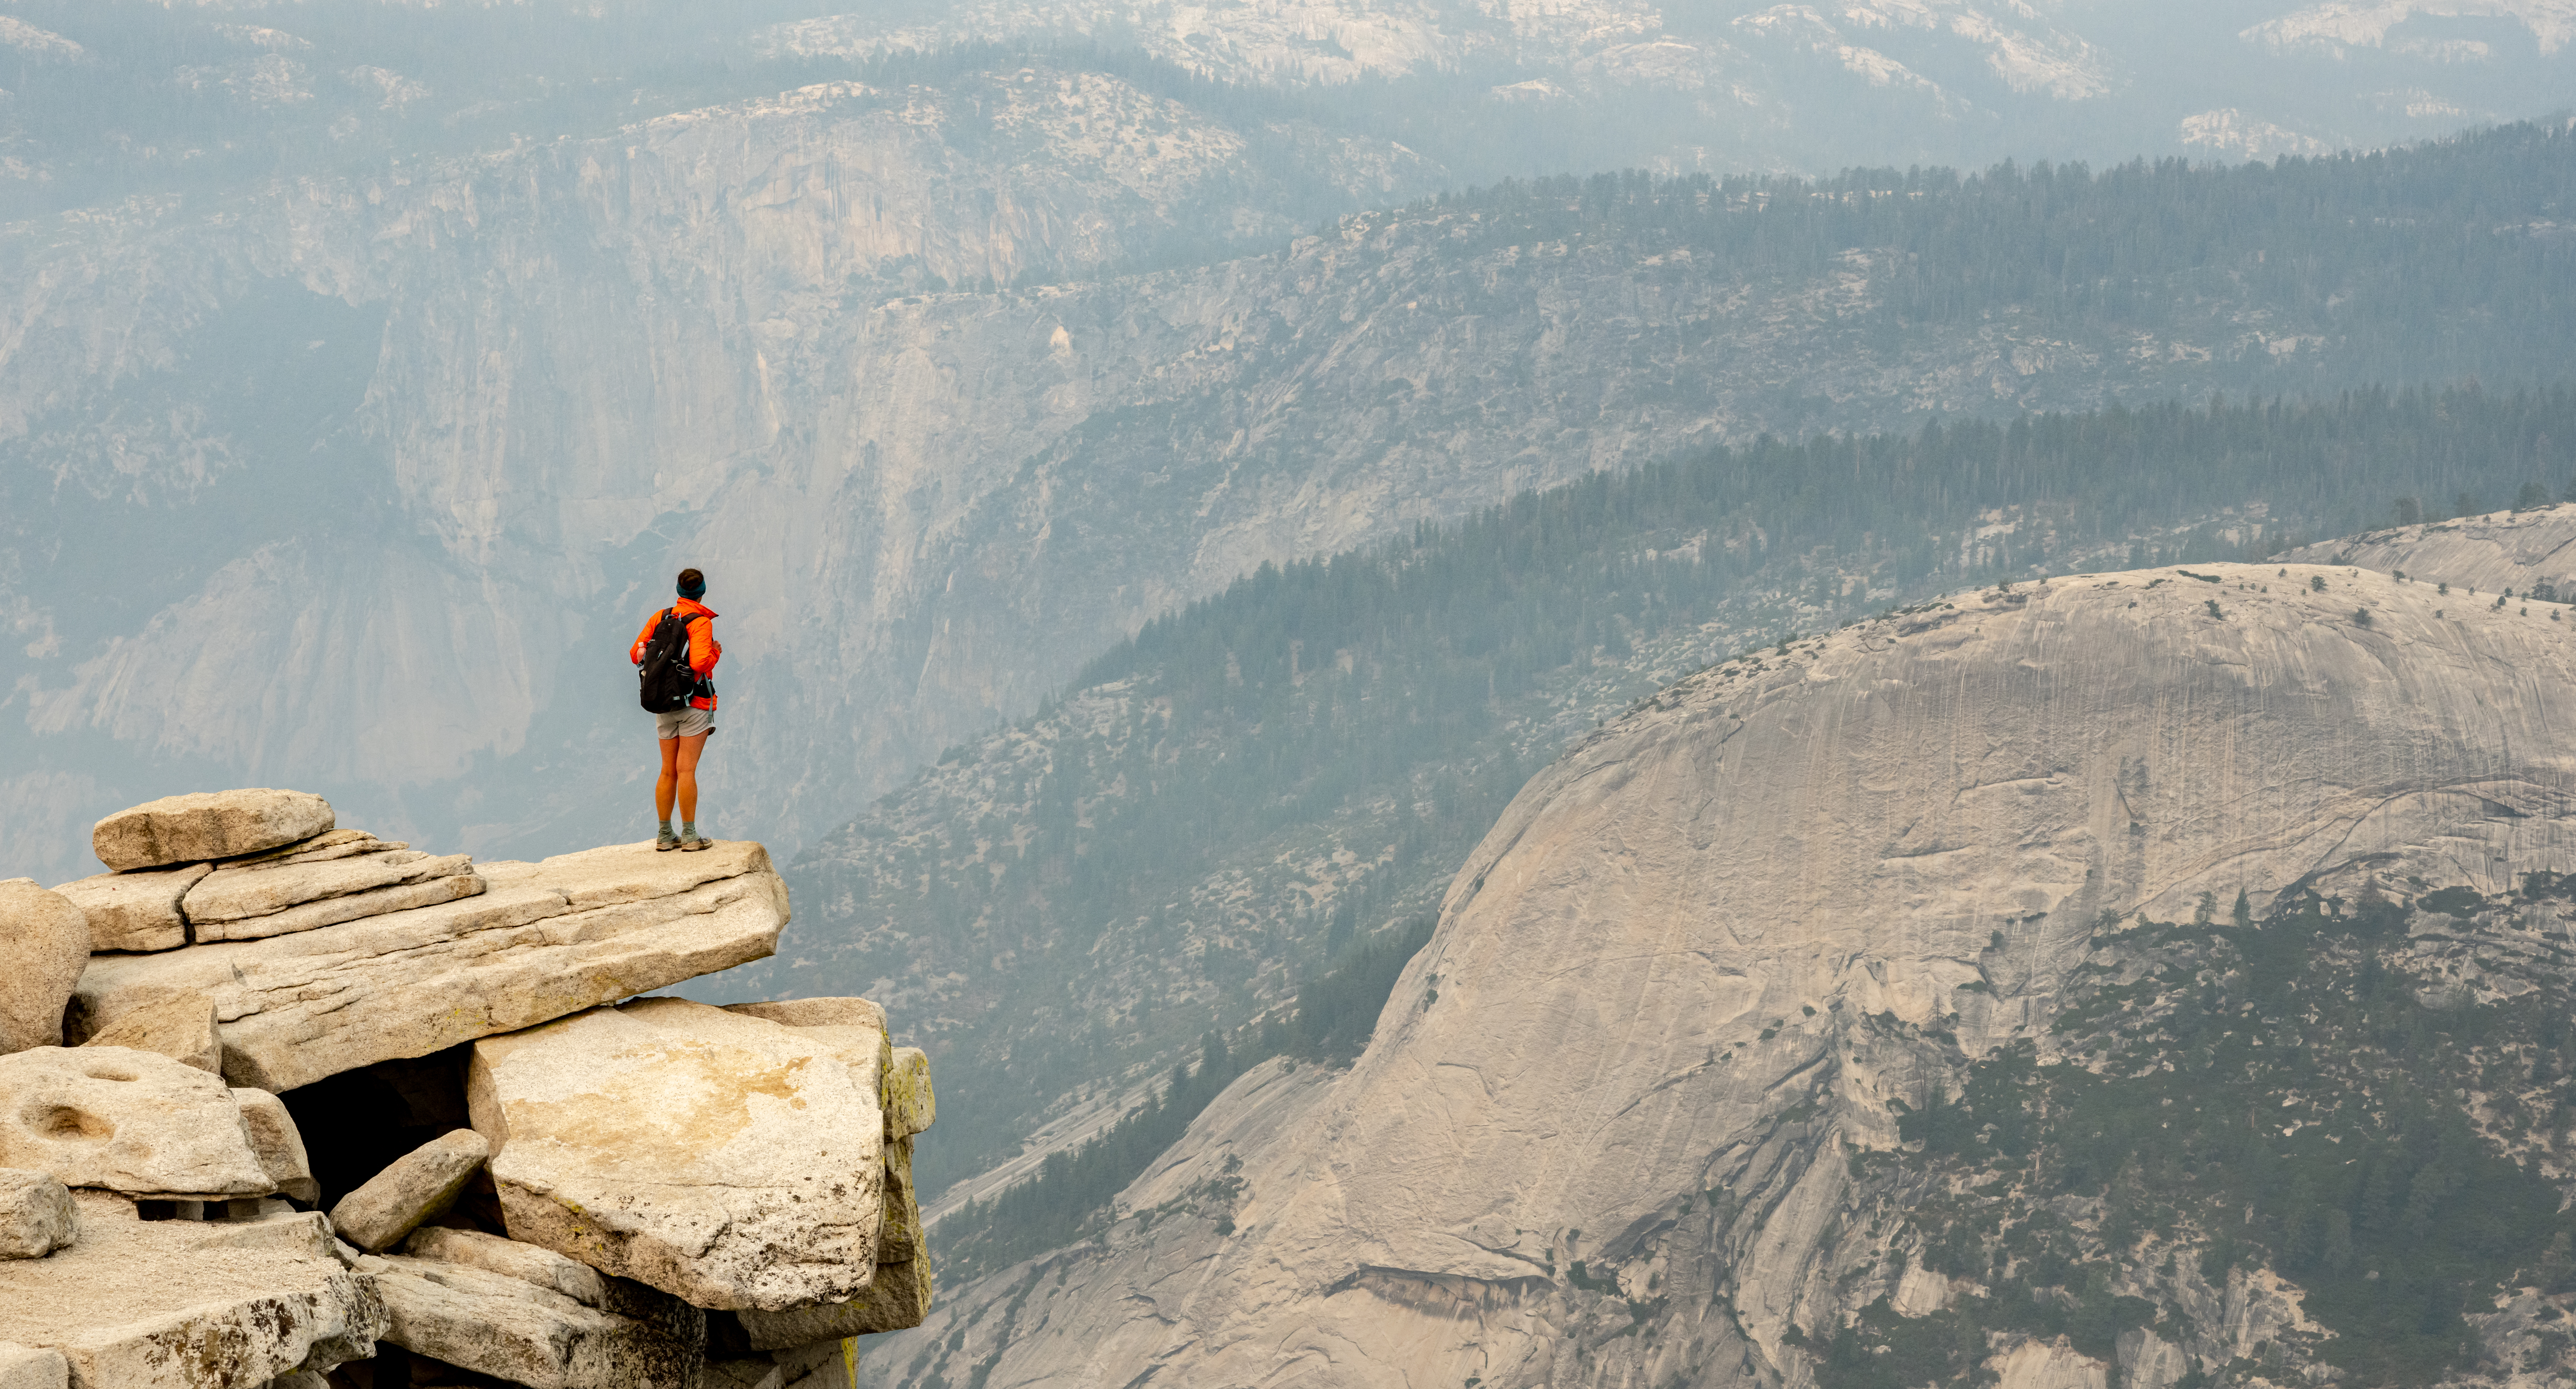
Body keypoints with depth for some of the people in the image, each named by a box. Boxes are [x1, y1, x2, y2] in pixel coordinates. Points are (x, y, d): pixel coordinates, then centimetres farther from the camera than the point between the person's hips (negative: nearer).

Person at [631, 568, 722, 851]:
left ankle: (665, 835, 12)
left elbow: (636, 654, 7)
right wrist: (716, 653, -3)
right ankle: (689, 835, -5)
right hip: (695, 701, -6)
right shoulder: (701, 622, -11)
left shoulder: (659, 617, 7)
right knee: (687, 770, -6)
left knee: (668, 771, 10)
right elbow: (699, 663, -23)